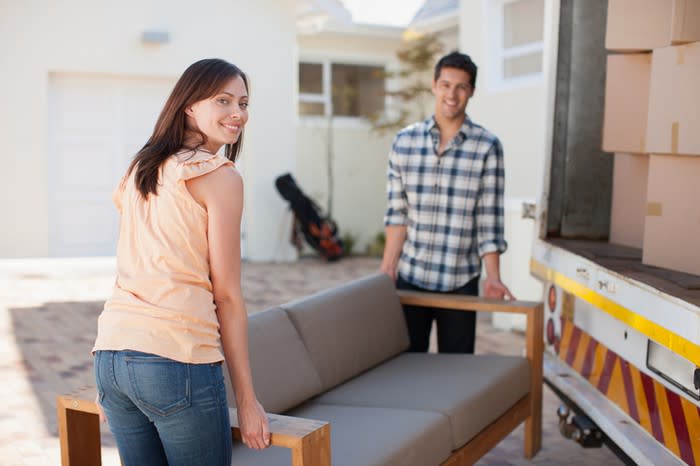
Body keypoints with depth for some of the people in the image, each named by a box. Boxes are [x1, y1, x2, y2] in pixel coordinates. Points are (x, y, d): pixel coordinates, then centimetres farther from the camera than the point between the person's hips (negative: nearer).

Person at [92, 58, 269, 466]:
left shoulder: (140, 169, 16)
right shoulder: (221, 176, -5)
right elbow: (227, 296, -7)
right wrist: (247, 400, -3)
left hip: (110, 354, 7)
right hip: (176, 360, -7)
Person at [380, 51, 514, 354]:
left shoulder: (487, 147, -5)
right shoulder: (404, 142, 1)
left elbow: (489, 220, -5)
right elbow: (397, 213, 2)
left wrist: (493, 277, -10)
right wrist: (386, 270, -2)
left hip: (460, 281, -1)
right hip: (410, 277, 2)